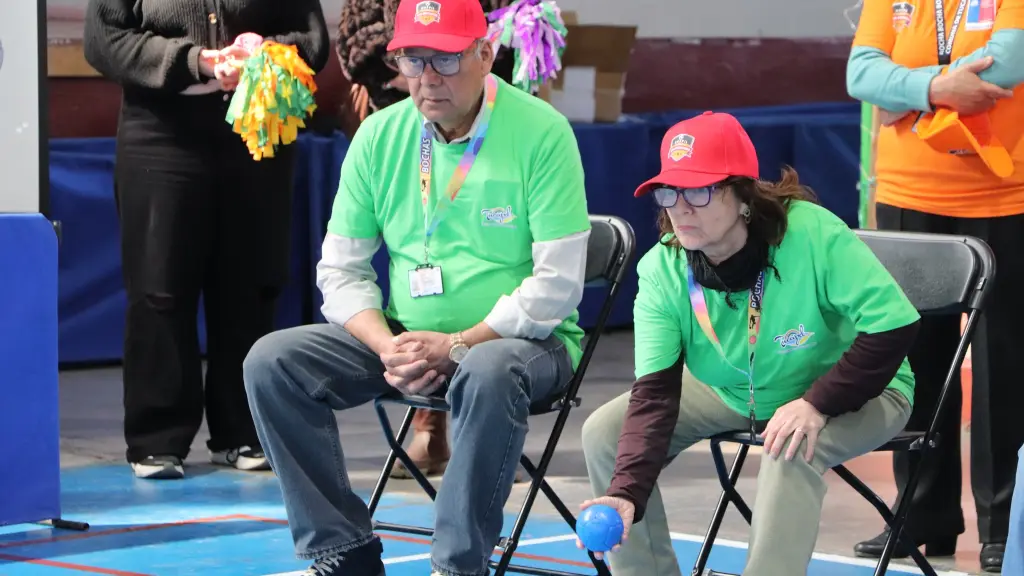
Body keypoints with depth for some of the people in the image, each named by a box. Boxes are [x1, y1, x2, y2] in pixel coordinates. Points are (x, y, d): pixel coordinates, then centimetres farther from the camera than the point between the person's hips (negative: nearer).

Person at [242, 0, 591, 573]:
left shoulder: (540, 131, -12)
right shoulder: (380, 135, 2)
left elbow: (558, 284, -15)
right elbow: (341, 270, 5)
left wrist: (456, 345, -20)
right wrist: (387, 348, -13)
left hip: (521, 339, -5)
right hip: (404, 338, 5)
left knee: (489, 373, -40)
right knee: (272, 361, -14)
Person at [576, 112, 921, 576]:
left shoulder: (813, 233, -33)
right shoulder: (661, 270, -21)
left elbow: (893, 326, -31)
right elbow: (653, 393, -25)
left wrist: (817, 403, -35)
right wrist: (627, 493, -39)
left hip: (854, 392, -5)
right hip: (735, 393, 5)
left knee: (791, 450, -39)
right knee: (604, 432, -9)